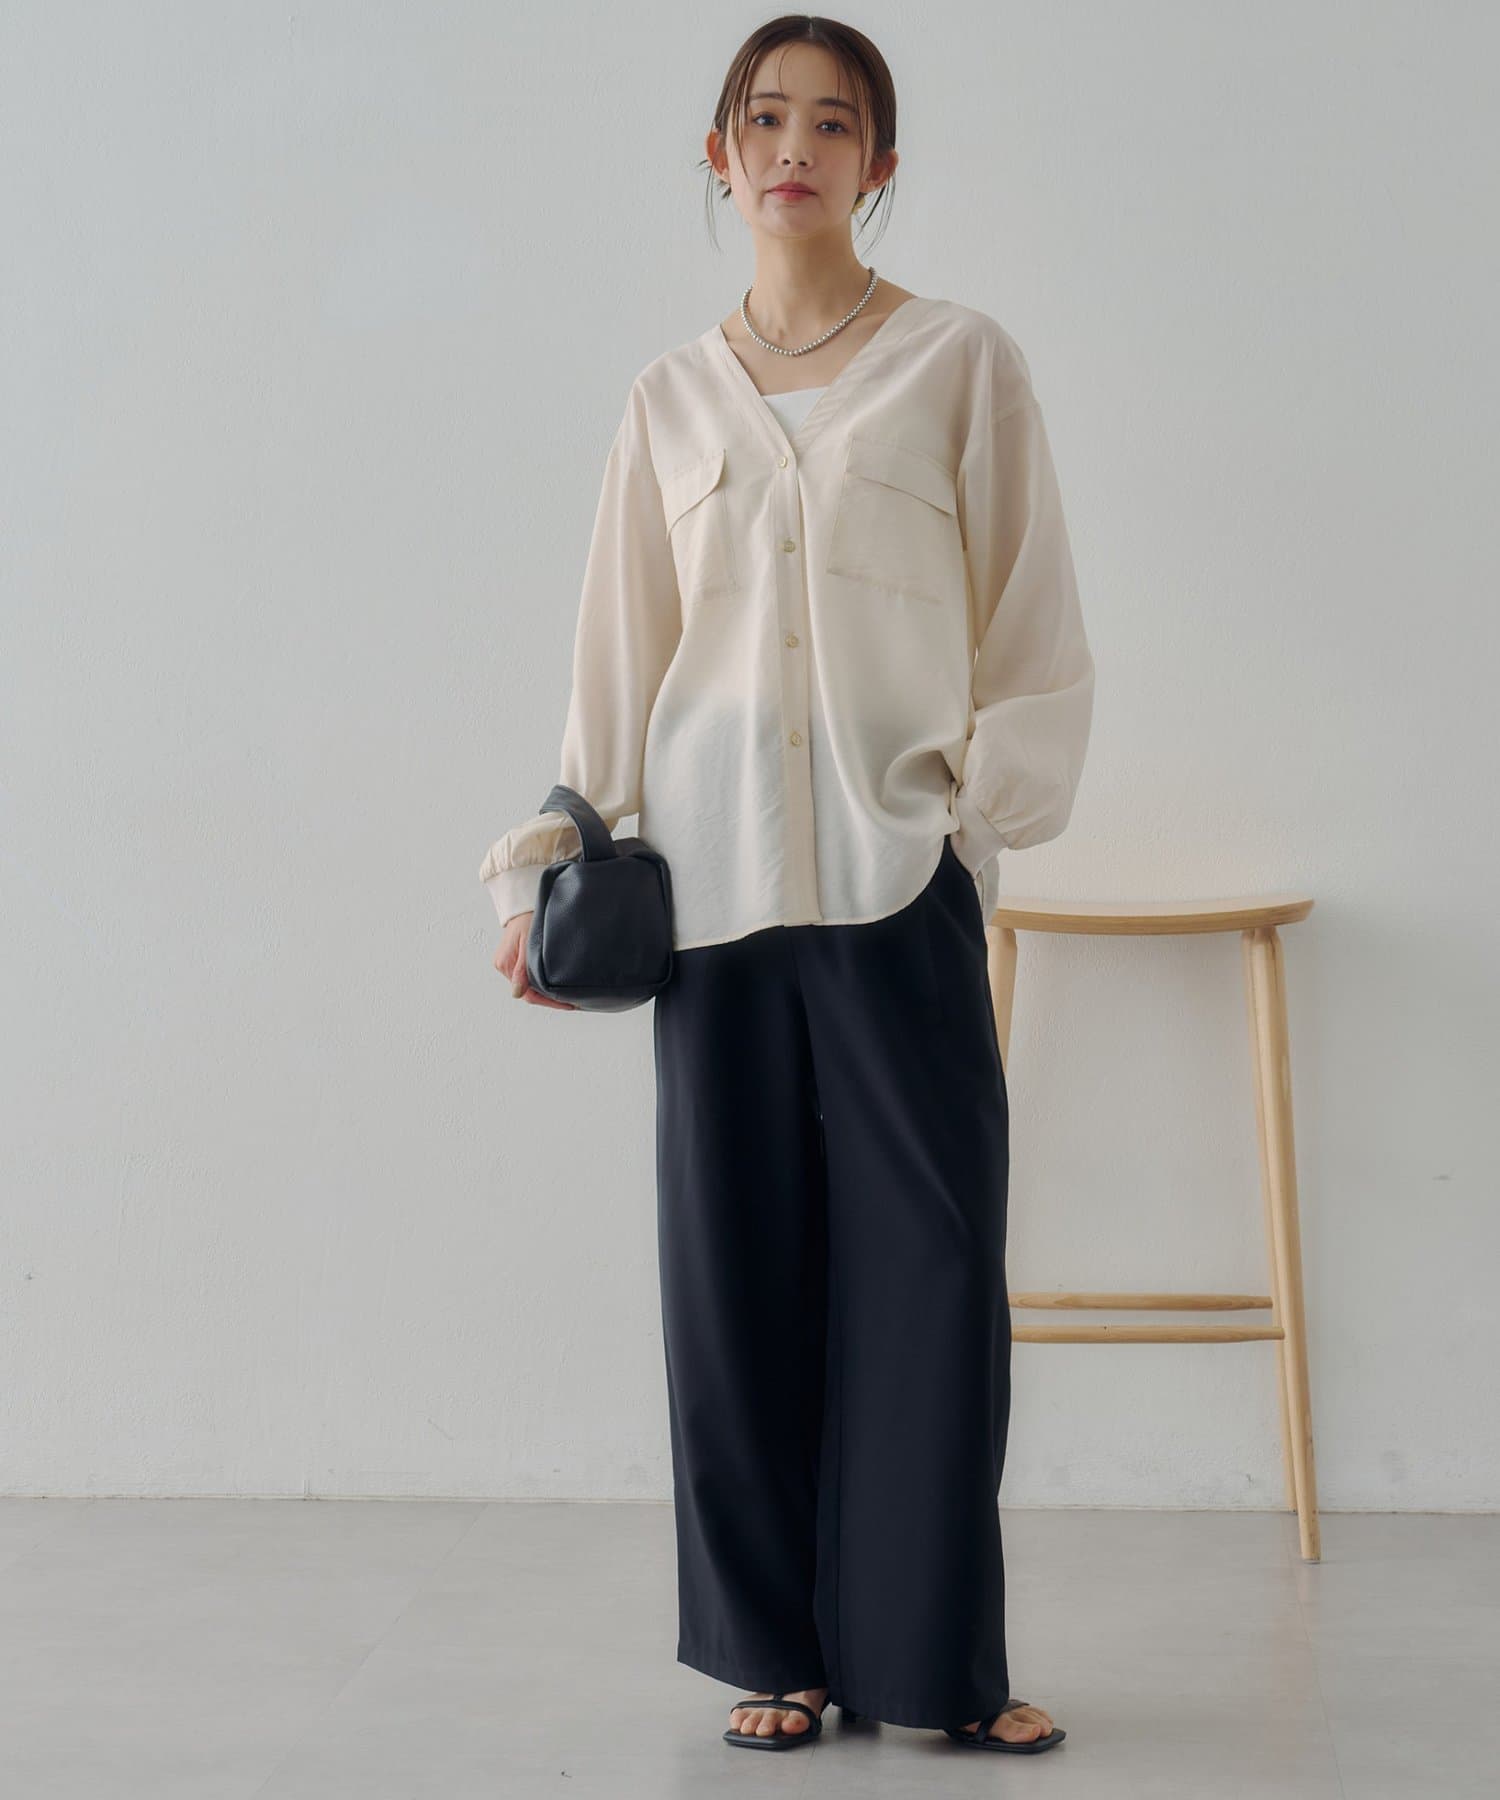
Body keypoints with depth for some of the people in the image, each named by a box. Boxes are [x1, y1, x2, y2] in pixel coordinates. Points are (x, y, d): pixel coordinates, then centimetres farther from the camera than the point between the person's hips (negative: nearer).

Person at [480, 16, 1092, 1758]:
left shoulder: (959, 362, 6)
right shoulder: (671, 394, 14)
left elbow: (1032, 626, 6)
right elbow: (619, 653, 15)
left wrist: (981, 794, -7)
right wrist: (553, 861, 10)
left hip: (897, 875, -2)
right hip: (712, 874, 2)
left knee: (928, 1258, -3)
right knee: (741, 1257, 3)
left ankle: (934, 1656, 8)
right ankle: (781, 1648, 13)